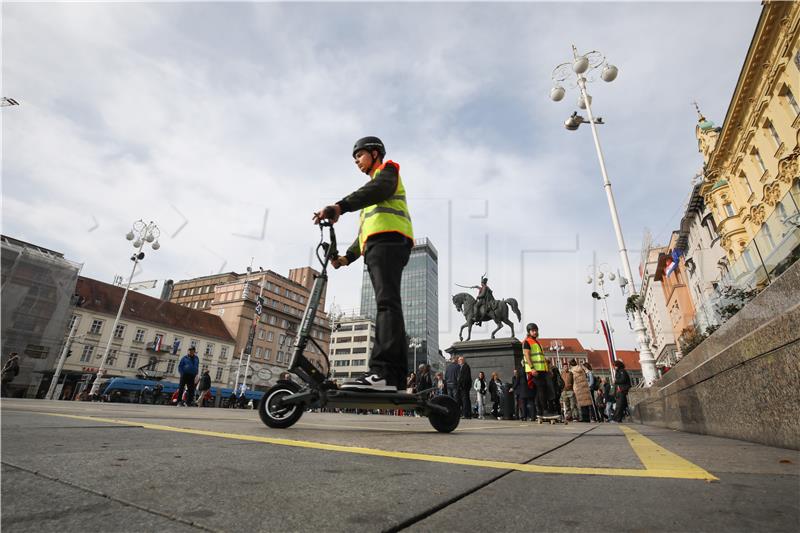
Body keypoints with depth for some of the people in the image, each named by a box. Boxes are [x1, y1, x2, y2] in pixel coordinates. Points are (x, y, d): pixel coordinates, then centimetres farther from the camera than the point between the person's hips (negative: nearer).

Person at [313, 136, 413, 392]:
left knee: (387, 303, -23)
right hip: (376, 246, 9)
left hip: (388, 241, -9)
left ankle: (382, 371, -33)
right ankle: (396, 376, -3)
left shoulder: (387, 170, 14)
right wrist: (348, 257, 19)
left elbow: (378, 189, -12)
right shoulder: (372, 192, 40)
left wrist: (339, 206, -27)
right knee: (388, 305, -1)